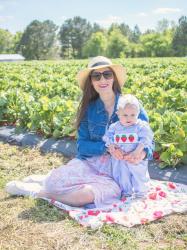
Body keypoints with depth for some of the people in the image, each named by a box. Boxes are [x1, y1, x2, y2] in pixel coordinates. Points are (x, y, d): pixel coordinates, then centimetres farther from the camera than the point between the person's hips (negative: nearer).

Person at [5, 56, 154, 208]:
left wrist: (142, 154, -24)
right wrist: (107, 147, -20)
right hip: (89, 163, 1)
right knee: (53, 181, -29)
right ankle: (46, 180, 9)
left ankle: (37, 191, -7)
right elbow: (82, 145, -2)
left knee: (88, 194, -33)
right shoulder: (89, 108, 3)